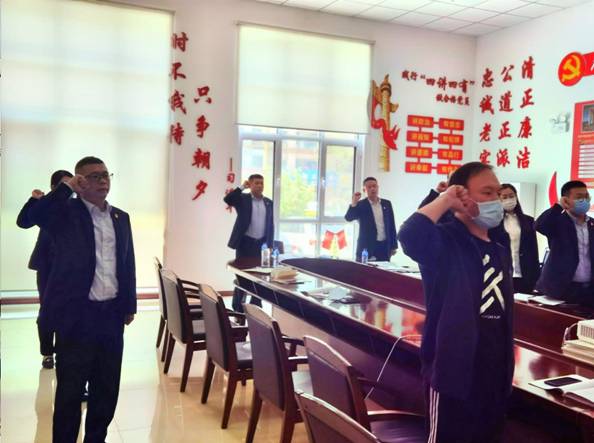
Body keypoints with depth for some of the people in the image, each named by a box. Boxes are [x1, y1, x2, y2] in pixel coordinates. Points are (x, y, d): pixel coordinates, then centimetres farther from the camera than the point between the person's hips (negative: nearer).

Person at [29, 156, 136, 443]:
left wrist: (130, 305, 12)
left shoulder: (121, 218, 11)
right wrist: (67, 188, -22)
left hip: (112, 314, 5)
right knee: (70, 391, 6)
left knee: (107, 389, 15)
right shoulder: (66, 212, -5)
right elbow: (30, 217, -26)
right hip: (77, 314, -5)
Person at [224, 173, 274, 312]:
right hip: (245, 242, -4)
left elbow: (270, 224, 12)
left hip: (261, 243, 4)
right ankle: (238, 309, 9)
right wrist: (242, 187, -16)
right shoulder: (243, 198, -1)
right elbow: (227, 199, -21)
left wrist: (270, 244, 6)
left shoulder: (268, 202, 10)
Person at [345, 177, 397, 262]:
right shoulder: (360, 205, 0)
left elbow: (391, 225, 11)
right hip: (367, 247, -3)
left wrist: (394, 246, 8)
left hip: (384, 247, 3)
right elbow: (348, 218, -14)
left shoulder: (387, 204, 10)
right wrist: (354, 203, -28)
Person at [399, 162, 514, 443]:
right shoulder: (445, 241, -13)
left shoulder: (501, 253, 11)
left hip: (495, 374, 8)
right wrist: (444, 200, -24)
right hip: (453, 372, -8)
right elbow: (409, 236, -38)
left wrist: (508, 370, 20)